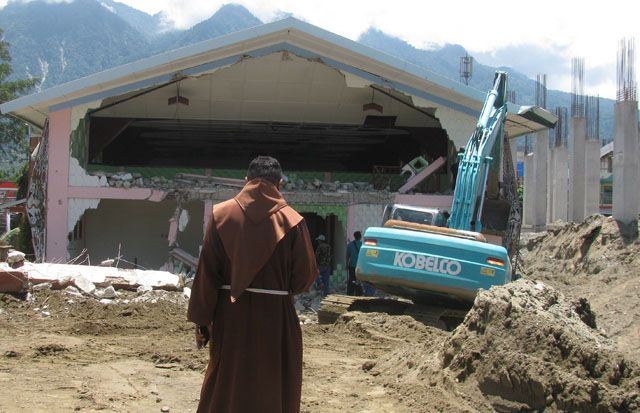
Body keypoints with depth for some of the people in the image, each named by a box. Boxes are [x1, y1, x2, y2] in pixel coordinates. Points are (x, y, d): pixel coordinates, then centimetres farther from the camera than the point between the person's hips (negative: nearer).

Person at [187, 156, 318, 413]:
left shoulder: (221, 214, -3)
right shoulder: (292, 220, -7)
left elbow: (206, 271, -4)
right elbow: (305, 276, -5)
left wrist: (201, 320, 2)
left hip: (230, 316, 2)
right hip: (276, 318, -2)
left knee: (225, 390, 14)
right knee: (271, 391, 9)